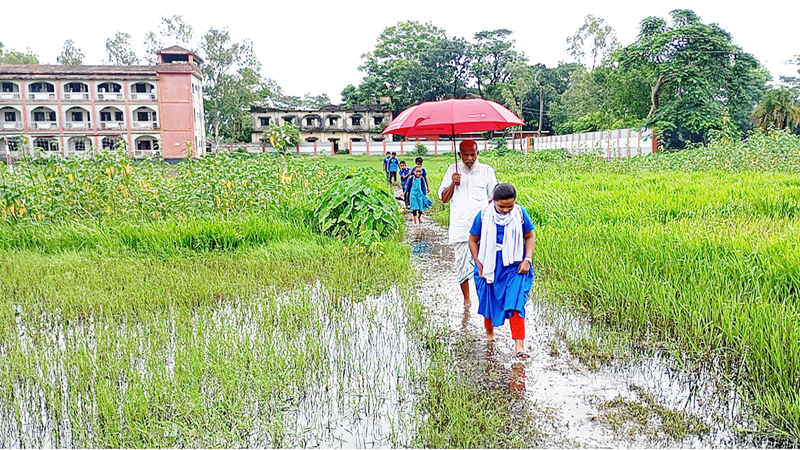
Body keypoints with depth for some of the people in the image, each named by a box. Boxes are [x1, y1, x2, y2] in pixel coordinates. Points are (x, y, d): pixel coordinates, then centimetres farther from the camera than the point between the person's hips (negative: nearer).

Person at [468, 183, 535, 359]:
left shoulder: (520, 214, -7)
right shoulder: (483, 216, -11)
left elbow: (530, 237, 6)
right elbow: (473, 241, 1)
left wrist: (527, 260, -4)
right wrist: (478, 264, -2)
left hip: (514, 268, 0)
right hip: (489, 268, 1)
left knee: (515, 304, -10)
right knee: (489, 302, 15)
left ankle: (519, 344, -6)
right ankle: (489, 331, 41)